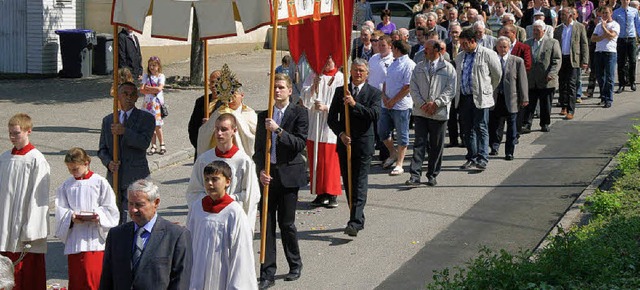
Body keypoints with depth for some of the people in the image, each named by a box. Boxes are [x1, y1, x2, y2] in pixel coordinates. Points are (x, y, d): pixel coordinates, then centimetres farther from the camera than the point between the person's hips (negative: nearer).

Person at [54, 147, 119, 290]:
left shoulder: (100, 182, 1)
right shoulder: (66, 185, 10)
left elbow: (109, 209, 0)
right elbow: (60, 210, 4)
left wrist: (98, 215, -19)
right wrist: (71, 217, -16)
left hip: (94, 239, -3)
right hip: (74, 240, 3)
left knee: (92, 277, -10)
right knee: (75, 278, 6)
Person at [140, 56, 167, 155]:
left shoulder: (161, 76, 1)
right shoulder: (146, 76, 8)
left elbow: (159, 88, -14)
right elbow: (142, 90, -3)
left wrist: (147, 87, -7)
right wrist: (153, 90, -14)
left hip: (157, 103, -3)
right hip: (148, 103, 3)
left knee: (157, 127, -4)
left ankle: (162, 145, 8)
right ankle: (153, 146, 10)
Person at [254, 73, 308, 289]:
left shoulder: (299, 113, -2)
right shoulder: (263, 116, 10)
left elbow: (300, 143, -12)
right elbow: (258, 148, 11)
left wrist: (278, 130, -21)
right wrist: (261, 171, -3)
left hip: (288, 174, -4)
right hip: (268, 174, 4)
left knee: (286, 222, -2)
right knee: (267, 223, 2)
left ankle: (295, 265, 20)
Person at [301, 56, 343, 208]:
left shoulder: (340, 78, -1)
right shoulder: (316, 76, 9)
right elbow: (305, 100, 2)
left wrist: (326, 107, -17)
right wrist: (314, 85, -14)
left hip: (331, 128, -3)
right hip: (314, 126, 4)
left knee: (330, 161, -3)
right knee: (316, 162, 5)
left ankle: (332, 195, 3)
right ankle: (321, 194, 12)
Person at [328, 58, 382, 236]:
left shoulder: (374, 93, 1)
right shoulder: (340, 92, 9)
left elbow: (374, 115, -14)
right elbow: (332, 118, 7)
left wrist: (354, 104, -21)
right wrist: (341, 134, -9)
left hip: (363, 144, -4)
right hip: (345, 142, 4)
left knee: (360, 184, -10)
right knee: (348, 183, 9)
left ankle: (355, 223, -16)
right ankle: (357, 218, 21)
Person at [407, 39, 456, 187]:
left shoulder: (448, 68, 1)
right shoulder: (419, 67, 11)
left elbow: (450, 90, -4)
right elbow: (413, 88, 6)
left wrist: (436, 103, -13)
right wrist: (422, 104, -8)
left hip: (439, 113, -2)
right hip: (420, 112, 2)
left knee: (436, 146, 6)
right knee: (419, 144, -3)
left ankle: (432, 175, 16)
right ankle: (415, 176, -7)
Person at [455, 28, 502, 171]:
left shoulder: (487, 54, -5)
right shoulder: (460, 57, 15)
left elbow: (497, 74, 1)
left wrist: (489, 90, 11)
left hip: (480, 98, -6)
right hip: (464, 98, 6)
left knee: (481, 128, -8)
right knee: (467, 130, 8)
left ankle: (483, 159, -9)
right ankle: (471, 158, 16)